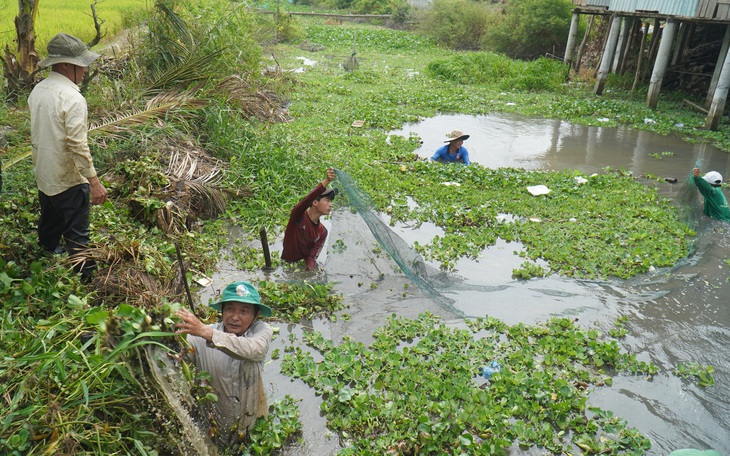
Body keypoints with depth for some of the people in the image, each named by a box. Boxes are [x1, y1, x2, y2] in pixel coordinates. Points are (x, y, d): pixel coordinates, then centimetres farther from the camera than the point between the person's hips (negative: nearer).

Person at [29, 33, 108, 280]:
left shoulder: (38, 90, 2)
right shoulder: (72, 98, -24)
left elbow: (38, 131, 13)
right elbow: (78, 145, -27)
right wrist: (94, 182, -24)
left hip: (44, 174, 8)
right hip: (69, 179, -8)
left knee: (49, 222, 27)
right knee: (77, 233, 3)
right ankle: (84, 277, 14)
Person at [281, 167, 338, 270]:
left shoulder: (322, 232, 0)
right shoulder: (299, 217, -16)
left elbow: (311, 257, -4)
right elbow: (306, 200, -38)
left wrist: (310, 268, -28)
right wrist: (326, 181, -51)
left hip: (303, 268, 5)